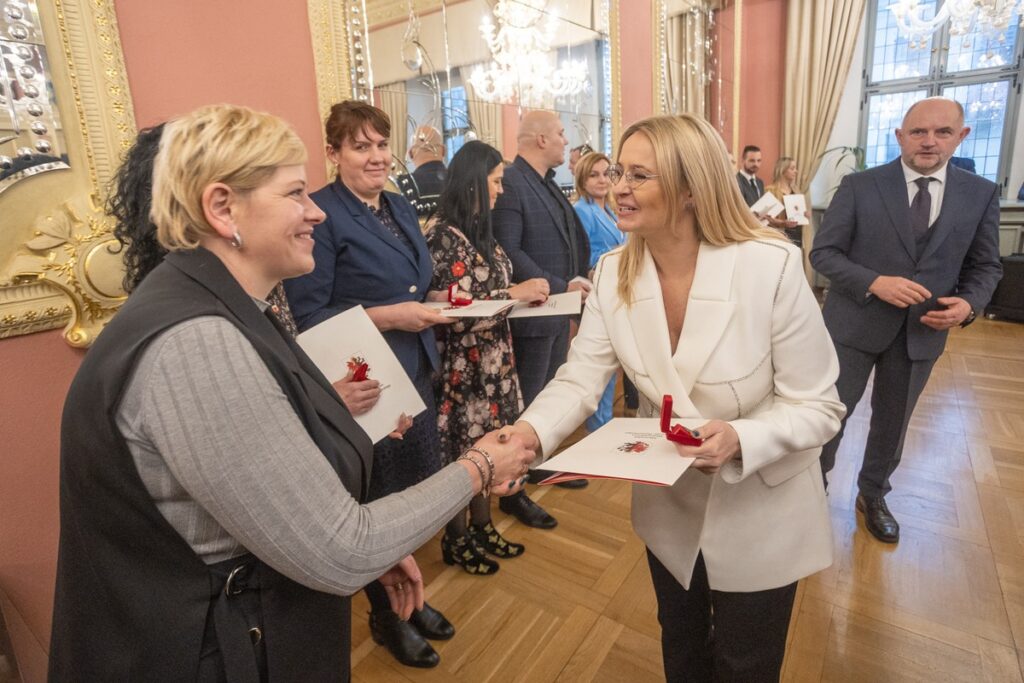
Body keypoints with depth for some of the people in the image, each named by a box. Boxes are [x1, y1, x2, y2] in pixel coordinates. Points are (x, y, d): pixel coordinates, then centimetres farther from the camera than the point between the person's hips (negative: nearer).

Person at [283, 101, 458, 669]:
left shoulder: (400, 207, 12)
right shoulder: (320, 214, -13)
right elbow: (308, 317, -17)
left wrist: (441, 301, 3)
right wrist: (388, 316, -21)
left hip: (415, 373, 7)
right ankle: (385, 617, 38)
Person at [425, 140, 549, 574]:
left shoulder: (479, 229, 10)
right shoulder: (443, 234, -16)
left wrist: (523, 294, -1)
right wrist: (513, 294, -20)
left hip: (491, 357, 8)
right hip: (462, 363, -8)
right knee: (462, 452, 7)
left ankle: (481, 527, 34)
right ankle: (456, 539, 27)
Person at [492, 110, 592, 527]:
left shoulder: (546, 182, 13)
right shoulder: (511, 183, -17)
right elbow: (509, 254, -22)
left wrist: (575, 282, 4)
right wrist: (560, 287, -20)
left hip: (558, 308, 9)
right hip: (532, 313, -9)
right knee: (526, 402, 2)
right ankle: (513, 492, 17)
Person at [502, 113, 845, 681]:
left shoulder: (771, 266, -25)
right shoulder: (613, 273, -11)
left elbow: (818, 406, -18)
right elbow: (580, 378, -15)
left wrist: (740, 439, -36)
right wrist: (528, 431, -33)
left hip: (759, 514, -3)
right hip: (669, 506, 4)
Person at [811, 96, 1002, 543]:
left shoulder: (981, 194, 2)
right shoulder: (859, 186, -7)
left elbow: (985, 266, 6)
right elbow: (823, 253, -9)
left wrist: (968, 303, -14)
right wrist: (874, 282, -23)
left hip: (921, 332, 3)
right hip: (854, 323, -3)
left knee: (892, 423, 17)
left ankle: (872, 496, 39)